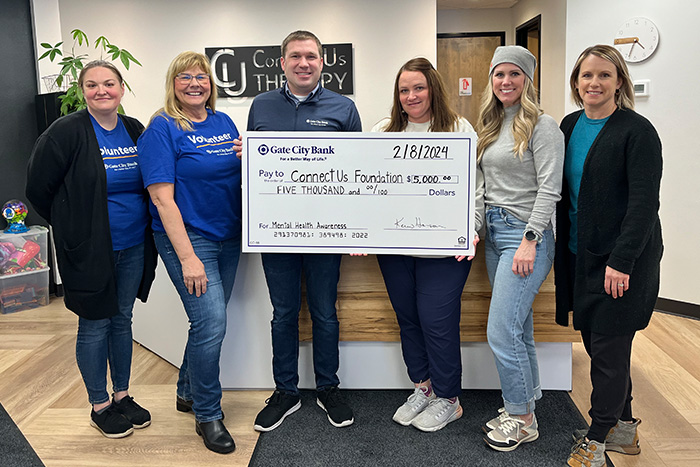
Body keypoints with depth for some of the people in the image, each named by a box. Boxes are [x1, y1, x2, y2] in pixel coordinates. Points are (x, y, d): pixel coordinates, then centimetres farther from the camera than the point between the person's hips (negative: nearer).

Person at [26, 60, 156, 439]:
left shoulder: (134, 130, 5)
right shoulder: (67, 131, -10)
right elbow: (39, 188, -5)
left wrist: (136, 222, 6)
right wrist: (72, 228, 1)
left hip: (133, 247, 5)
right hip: (89, 249, -5)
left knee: (122, 321, 16)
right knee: (94, 326, 5)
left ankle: (122, 396, 31)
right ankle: (99, 407, 21)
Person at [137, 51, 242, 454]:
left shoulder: (224, 123, 9)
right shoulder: (162, 129, -9)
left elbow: (241, 175, 19)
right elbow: (162, 198, -15)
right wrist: (187, 258, -21)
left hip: (228, 237, 7)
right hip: (188, 238, -6)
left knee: (209, 321, 14)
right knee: (211, 323, -10)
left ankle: (188, 393, 36)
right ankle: (208, 414, 11)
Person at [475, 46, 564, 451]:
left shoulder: (542, 125, -8)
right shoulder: (491, 126, 15)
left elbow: (549, 189, -14)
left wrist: (529, 240, -19)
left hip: (525, 233, -8)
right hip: (493, 233, 8)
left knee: (502, 330, -9)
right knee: (519, 328, 14)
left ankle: (523, 420, 7)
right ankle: (525, 406, 26)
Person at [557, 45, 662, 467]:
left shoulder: (637, 131, -10)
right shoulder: (570, 126, 10)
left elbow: (644, 202, -16)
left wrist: (621, 261, -22)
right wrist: (562, 247, 11)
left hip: (622, 258, -6)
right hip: (580, 254, 7)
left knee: (608, 347, -1)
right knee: (597, 341, 13)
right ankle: (624, 428, 29)